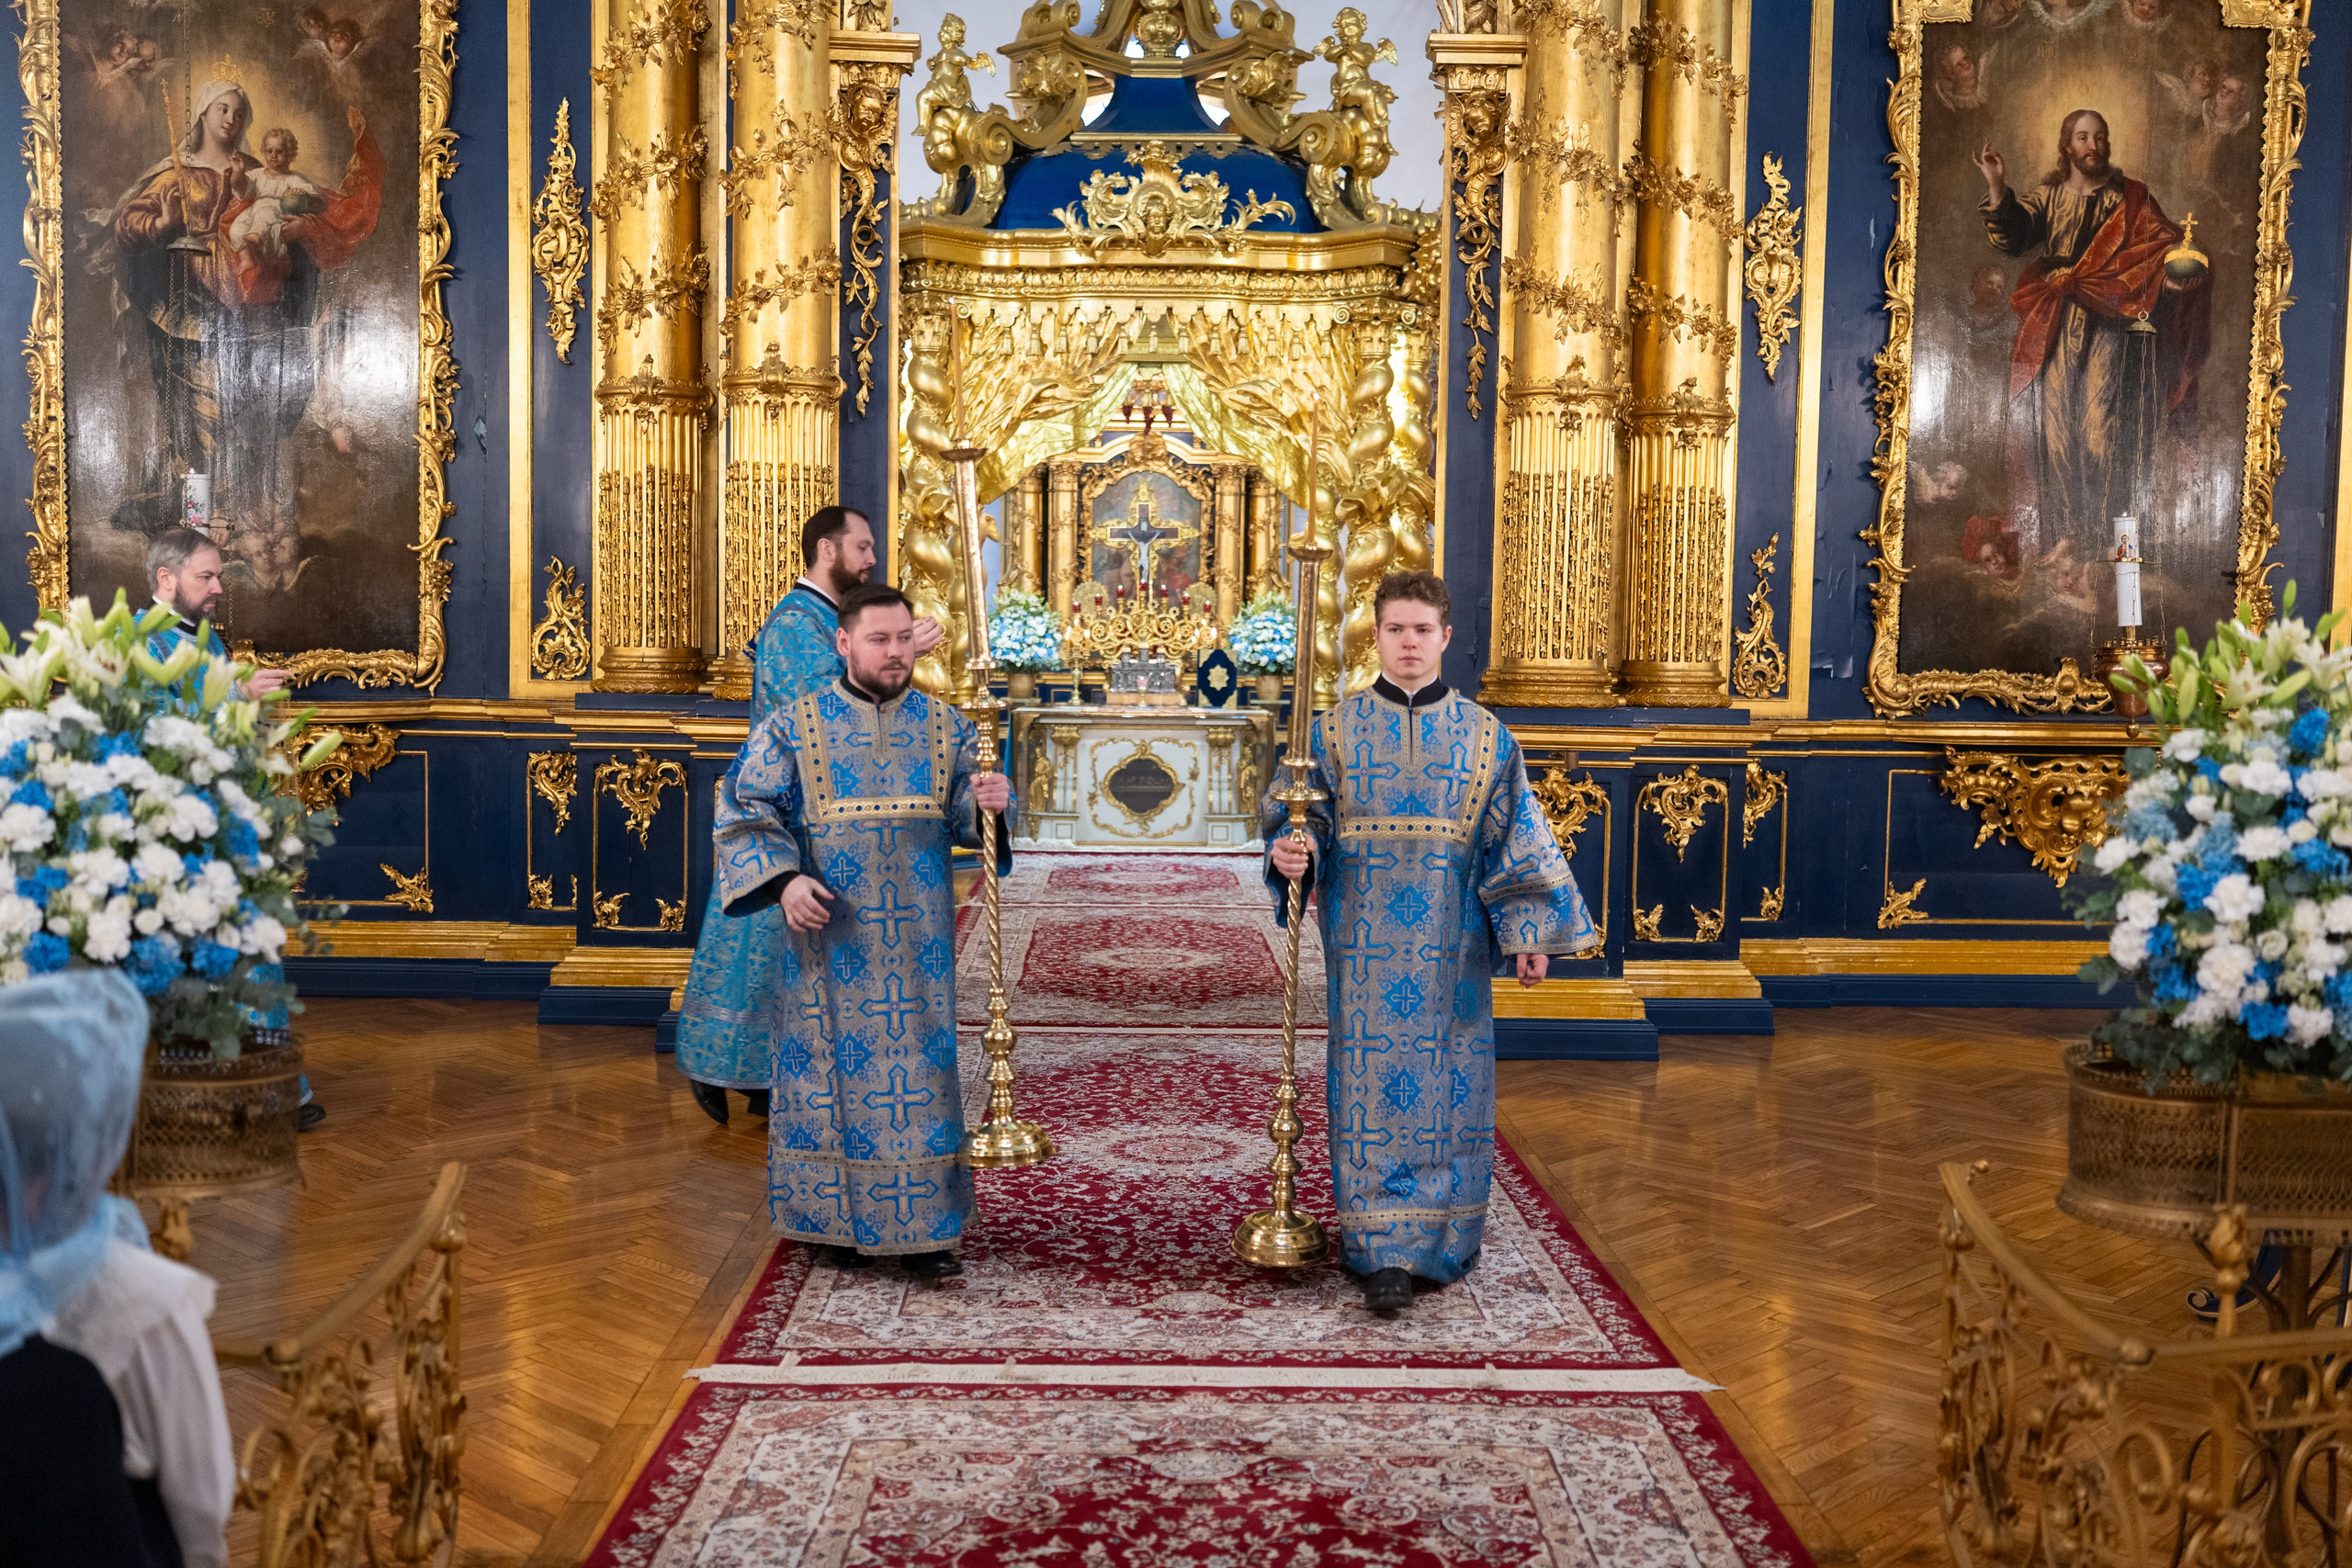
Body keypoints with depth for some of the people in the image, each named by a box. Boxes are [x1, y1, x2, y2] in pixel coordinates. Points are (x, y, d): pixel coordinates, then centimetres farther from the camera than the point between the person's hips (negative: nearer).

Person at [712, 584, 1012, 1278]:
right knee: (832, 1069, 5)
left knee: (921, 1069, 2)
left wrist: (992, 801, -19)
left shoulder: (945, 727, 6)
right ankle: (834, 1220, 20)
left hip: (916, 940, 2)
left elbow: (967, 819, 5)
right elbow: (745, 812, -1)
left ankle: (921, 1228, 11)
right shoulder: (793, 727, 0)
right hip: (831, 937, -2)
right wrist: (783, 879, -16)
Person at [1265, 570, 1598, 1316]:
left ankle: (1442, 1238, 18)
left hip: (1450, 947, 1)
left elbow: (1514, 839, 6)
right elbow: (1301, 818, 5)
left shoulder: (1484, 736, 5)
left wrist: (1527, 928, 0)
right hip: (1367, 943, -1)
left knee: (1449, 1088, 5)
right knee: (1374, 1084, -2)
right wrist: (1291, 851, -18)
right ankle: (1386, 1251, 2)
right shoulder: (1337, 730, 4)